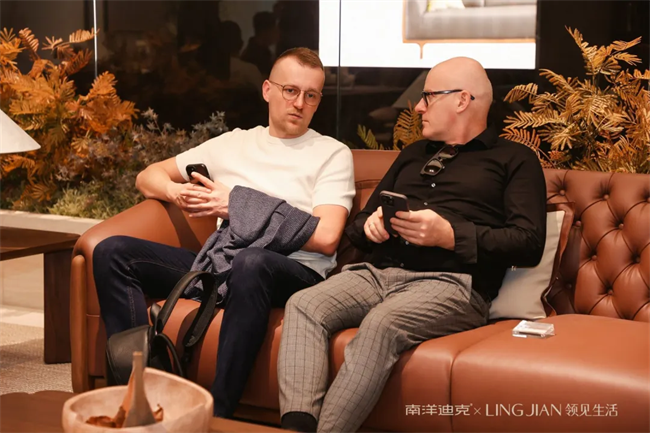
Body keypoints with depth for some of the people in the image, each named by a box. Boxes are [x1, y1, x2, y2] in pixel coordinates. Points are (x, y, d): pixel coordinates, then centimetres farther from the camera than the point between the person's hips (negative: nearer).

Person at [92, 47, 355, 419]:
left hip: (295, 272, -5)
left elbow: (326, 238, -6)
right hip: (220, 263, 5)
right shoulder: (234, 144, 22)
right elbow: (148, 176, 28)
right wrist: (177, 192, 2)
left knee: (251, 263, -41)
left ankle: (216, 413, -39)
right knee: (113, 252, -14)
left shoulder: (333, 154, 9)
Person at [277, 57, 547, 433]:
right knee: (304, 305, -23)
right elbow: (358, 225, 29)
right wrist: (370, 227, 3)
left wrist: (449, 235, -15)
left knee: (381, 324, -37)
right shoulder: (413, 155, 30)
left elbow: (529, 244, -3)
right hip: (378, 273, 6)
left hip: (451, 282, -6)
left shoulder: (514, 159, 11)